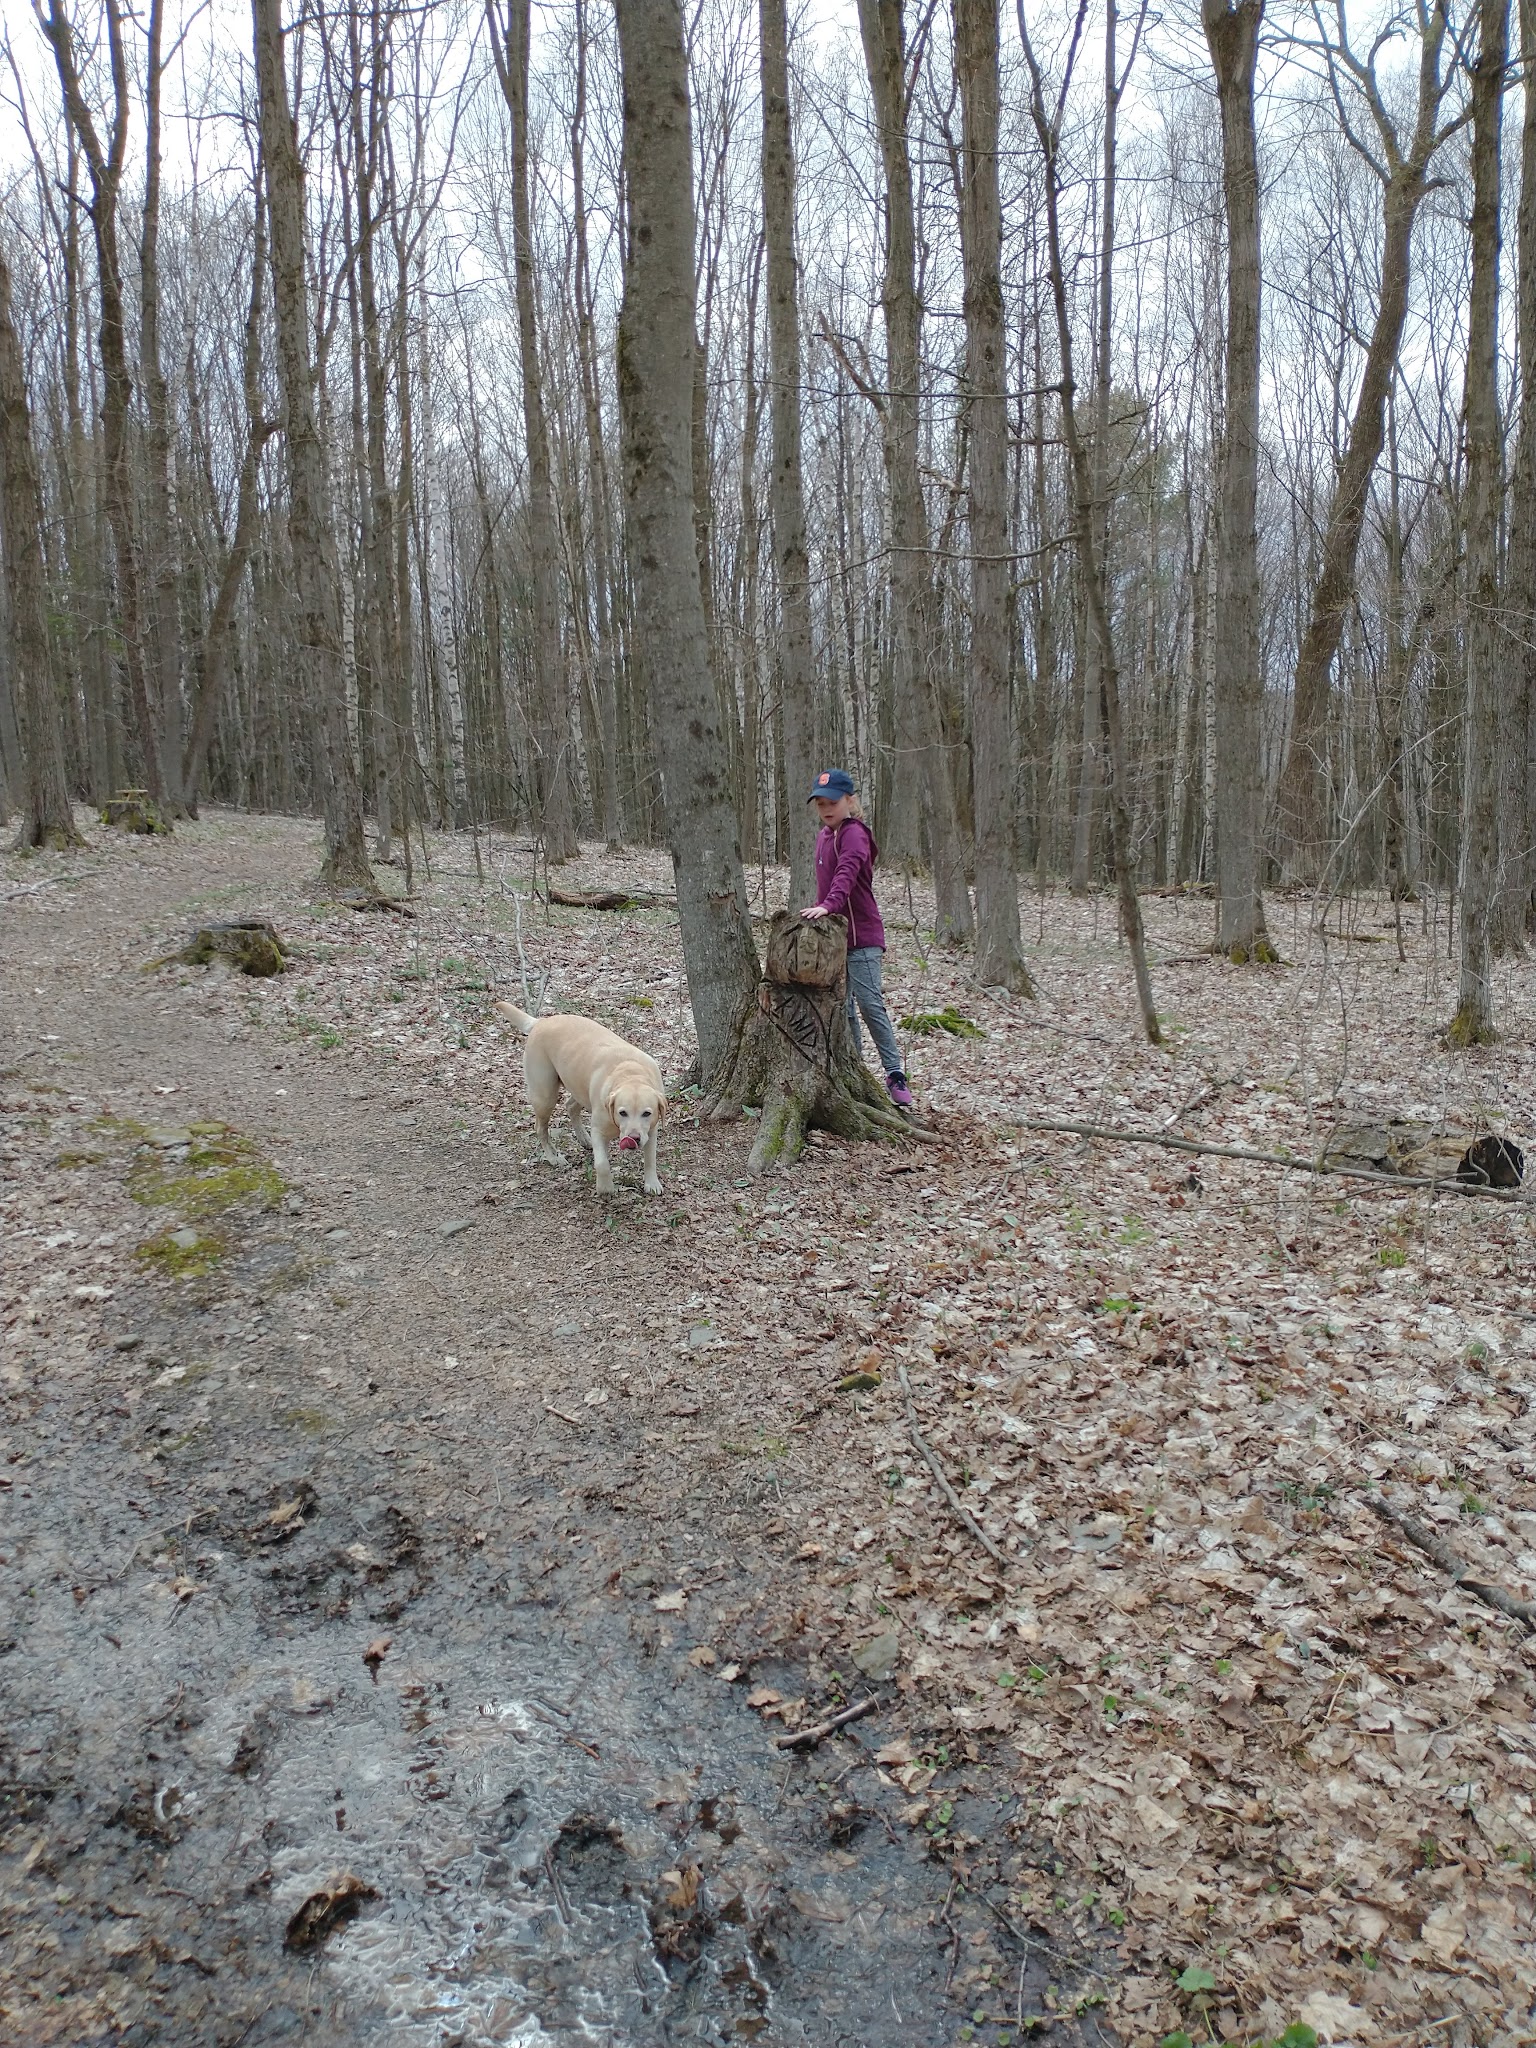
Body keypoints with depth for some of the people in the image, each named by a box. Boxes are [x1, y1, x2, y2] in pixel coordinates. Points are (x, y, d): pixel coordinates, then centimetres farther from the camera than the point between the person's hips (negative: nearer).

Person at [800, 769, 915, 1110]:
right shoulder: (824, 835, 16)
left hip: (861, 935, -9)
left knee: (870, 1004, -10)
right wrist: (821, 909, 15)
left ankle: (895, 1073, -4)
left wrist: (828, 904, -45)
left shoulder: (854, 833, -12)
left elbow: (846, 872, -31)